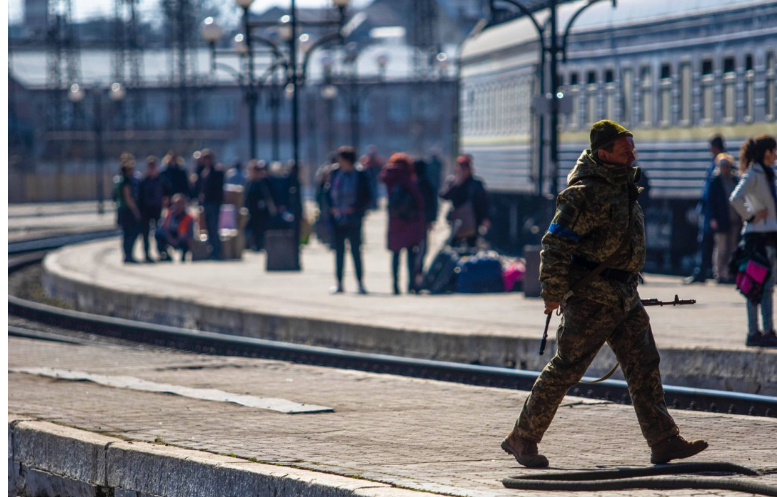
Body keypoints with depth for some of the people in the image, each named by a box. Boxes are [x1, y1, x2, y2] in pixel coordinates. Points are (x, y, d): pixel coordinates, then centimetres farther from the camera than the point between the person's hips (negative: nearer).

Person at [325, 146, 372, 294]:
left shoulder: (360, 174, -7)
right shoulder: (335, 172, 4)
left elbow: (367, 197, -4)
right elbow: (328, 191, 12)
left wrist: (356, 209, -13)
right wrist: (331, 207, -1)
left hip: (353, 219, -4)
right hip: (337, 219, 4)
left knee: (356, 250, -2)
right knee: (339, 251, 7)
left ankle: (360, 283, 4)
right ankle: (339, 284, 13)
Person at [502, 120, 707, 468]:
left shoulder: (622, 182, 11)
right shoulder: (586, 192, -18)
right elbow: (555, 244, -20)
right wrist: (553, 293, -17)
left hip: (623, 294, 9)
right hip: (591, 295, -9)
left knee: (644, 365, 4)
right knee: (566, 368, -3)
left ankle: (663, 441, 5)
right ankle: (522, 438, 7)